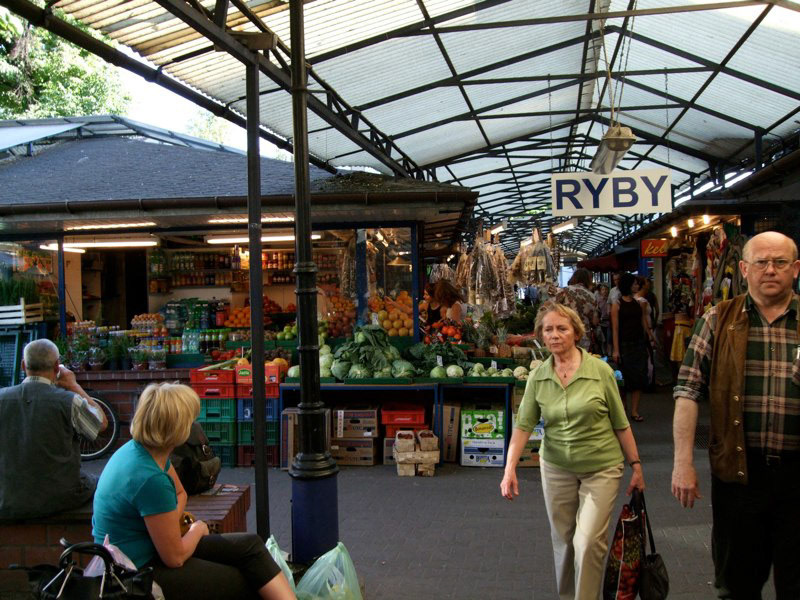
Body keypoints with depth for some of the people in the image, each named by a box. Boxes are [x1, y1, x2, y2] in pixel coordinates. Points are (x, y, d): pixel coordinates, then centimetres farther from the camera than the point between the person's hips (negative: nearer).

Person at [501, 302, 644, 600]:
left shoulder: (600, 370, -11)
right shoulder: (538, 377, -4)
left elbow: (621, 424, -4)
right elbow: (523, 425, -6)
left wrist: (636, 465, -2)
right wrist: (510, 468, -16)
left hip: (601, 468, -3)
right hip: (556, 468, 3)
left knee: (588, 542, -10)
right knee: (562, 540, 15)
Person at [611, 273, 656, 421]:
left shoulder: (639, 304, 9)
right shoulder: (617, 305, -4)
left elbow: (644, 323, 10)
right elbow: (615, 329, -7)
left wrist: (651, 337, 0)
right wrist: (616, 350, -12)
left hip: (639, 344, 4)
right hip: (625, 345, -4)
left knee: (639, 378, 0)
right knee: (625, 378, 2)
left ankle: (635, 411, 4)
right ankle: (623, 408, 21)